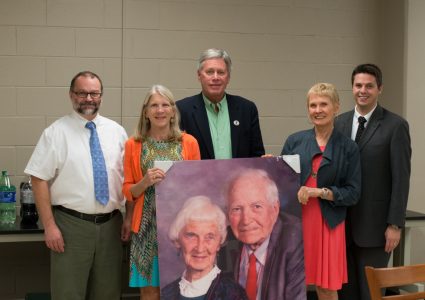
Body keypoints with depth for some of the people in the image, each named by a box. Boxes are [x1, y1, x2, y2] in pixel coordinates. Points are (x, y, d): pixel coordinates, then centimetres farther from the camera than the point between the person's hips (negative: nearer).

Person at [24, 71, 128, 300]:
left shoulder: (116, 131, 8)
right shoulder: (55, 133, -3)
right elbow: (39, 180, -6)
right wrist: (49, 226, -12)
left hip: (110, 224, 4)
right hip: (71, 225, -3)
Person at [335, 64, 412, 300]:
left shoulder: (396, 125, -7)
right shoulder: (340, 123, 8)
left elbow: (401, 179, -9)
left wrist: (395, 225, -12)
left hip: (374, 224, -4)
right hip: (342, 222, 5)